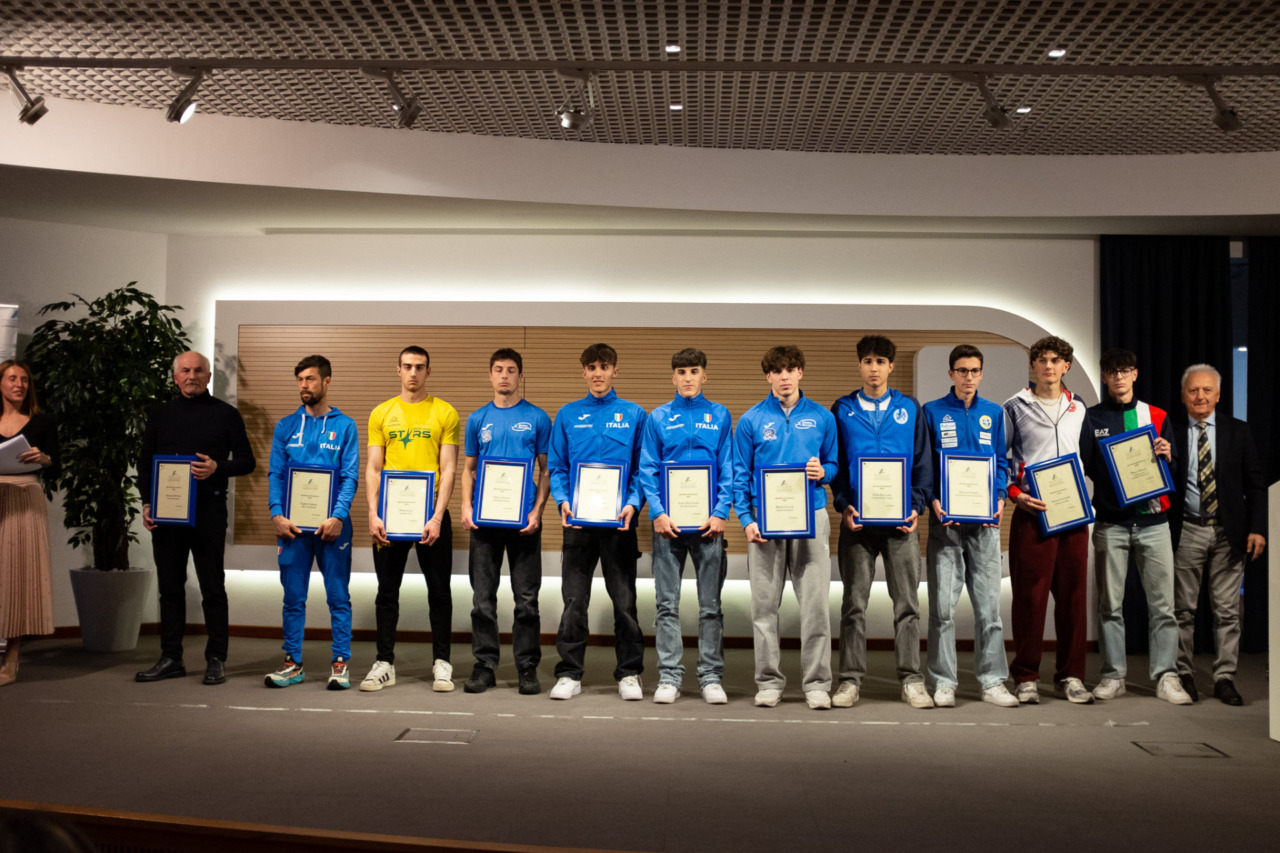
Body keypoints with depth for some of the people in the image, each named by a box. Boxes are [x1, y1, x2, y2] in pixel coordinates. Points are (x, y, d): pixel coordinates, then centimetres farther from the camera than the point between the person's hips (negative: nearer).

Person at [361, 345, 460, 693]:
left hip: (431, 513, -2)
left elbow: (448, 470, -3)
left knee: (439, 591, 5)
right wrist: (373, 514, -6)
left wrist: (437, 516, -13)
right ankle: (385, 663, 16)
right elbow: (373, 468, 5)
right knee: (387, 591, 7)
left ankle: (441, 663, 14)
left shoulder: (444, 413, 1)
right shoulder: (382, 413, 7)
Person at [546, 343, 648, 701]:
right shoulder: (568, 415, 9)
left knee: (625, 599, 5)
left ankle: (629, 674, 15)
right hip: (578, 520, 1)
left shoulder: (634, 415, 7)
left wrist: (633, 503, -10)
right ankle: (569, 674, 12)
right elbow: (556, 466, 9)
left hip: (619, 520, -1)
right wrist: (563, 500, -8)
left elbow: (642, 467, 5)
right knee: (574, 600, 3)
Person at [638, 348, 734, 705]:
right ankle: (669, 676, 10)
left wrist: (721, 511, -7)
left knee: (711, 605, 5)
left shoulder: (720, 416, 8)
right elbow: (647, 470, 4)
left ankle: (711, 676, 13)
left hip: (709, 523, 0)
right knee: (668, 604, 3)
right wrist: (657, 512, -8)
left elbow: (728, 469, 4)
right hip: (668, 522, 0)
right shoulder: (658, 418, 7)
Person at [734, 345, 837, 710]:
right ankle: (769, 681, 14)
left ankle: (817, 683, 6)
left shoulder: (821, 417, 8)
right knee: (764, 605, 4)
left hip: (811, 516, 0)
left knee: (815, 603, -2)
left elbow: (833, 463, 16)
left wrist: (823, 472, -7)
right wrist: (747, 520, -6)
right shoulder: (751, 420, 4)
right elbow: (740, 474, 4)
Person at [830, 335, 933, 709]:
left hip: (901, 520, 1)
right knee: (854, 603, 4)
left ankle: (911, 680, 12)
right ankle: (851, 679, 12)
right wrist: (843, 506, -6)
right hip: (857, 520, 0)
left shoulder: (909, 408, 8)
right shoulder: (842, 410, 7)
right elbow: (834, 462, 7)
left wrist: (917, 507, -3)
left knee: (907, 603, 4)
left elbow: (922, 461, 8)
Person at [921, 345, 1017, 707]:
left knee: (989, 602, 3)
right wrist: (933, 500, -10)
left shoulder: (994, 413, 13)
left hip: (984, 519, 2)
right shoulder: (932, 412, 5)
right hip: (945, 518, -2)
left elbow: (1001, 461, 13)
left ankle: (992, 681, 11)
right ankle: (942, 681, 8)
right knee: (943, 605, 0)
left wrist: (1000, 497, -3)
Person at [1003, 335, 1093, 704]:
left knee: (1073, 593, 5)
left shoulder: (1078, 409, 15)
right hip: (1031, 510, -3)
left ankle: (1070, 675, 16)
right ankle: (1026, 677, 7)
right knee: (1029, 594, -2)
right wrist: (1014, 493, -7)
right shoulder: (1015, 407, 4)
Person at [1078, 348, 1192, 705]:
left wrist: (1167, 457, -9)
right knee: (1109, 604, 2)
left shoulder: (1156, 417, 11)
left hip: (1152, 520, 1)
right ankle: (1113, 675, 9)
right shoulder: (1092, 418, 8)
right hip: (1110, 523, -1)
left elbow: (1173, 472, 12)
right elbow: (1082, 467, 4)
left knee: (1162, 604, -2)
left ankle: (1166, 676, 5)